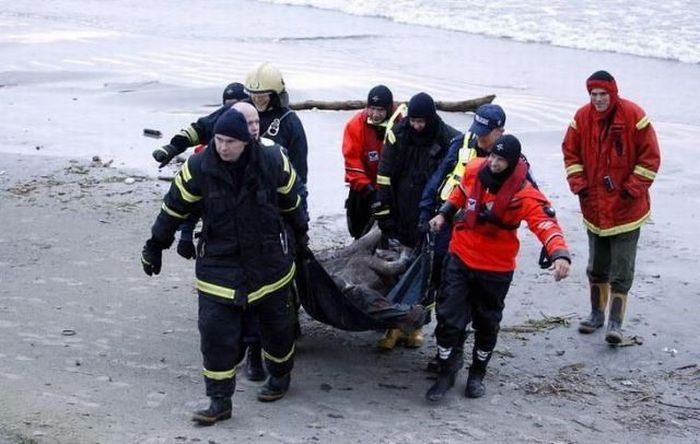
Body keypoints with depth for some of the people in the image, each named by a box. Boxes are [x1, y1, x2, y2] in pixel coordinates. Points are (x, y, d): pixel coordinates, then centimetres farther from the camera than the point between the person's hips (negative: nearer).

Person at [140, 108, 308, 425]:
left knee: (276, 322, 16)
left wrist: (300, 233, 20)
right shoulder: (198, 168, -14)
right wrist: (155, 246, 4)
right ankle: (219, 400, 3)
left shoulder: (273, 163, -13)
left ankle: (280, 375, 43)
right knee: (215, 330, -7)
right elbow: (174, 208, -2)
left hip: (269, 259, 0)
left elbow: (291, 201, 6)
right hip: (218, 263, 0)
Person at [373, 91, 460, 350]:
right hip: (400, 219, 2)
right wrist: (383, 213, -3)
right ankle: (395, 325, 10)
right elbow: (384, 177, -1)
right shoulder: (398, 135, -4)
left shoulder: (448, 140, -9)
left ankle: (415, 325, 19)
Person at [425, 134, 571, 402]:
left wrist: (559, 253, -49)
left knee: (487, 324, 14)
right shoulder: (474, 170, -8)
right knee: (449, 317, 0)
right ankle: (446, 373, 16)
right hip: (461, 259, 3)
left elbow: (545, 222, -34)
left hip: (496, 269, -2)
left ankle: (477, 375, 34)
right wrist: (444, 214, 16)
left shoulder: (523, 193, -23)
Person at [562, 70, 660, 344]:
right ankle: (597, 313, 32)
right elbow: (571, 152, 9)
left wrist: (633, 188, -12)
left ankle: (615, 323, 1)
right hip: (594, 207, 4)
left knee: (621, 270, -3)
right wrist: (578, 183, -3)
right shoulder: (582, 117, -2)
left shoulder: (633, 116, -13)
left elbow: (650, 157, -8)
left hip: (626, 208, -4)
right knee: (596, 266, 17)